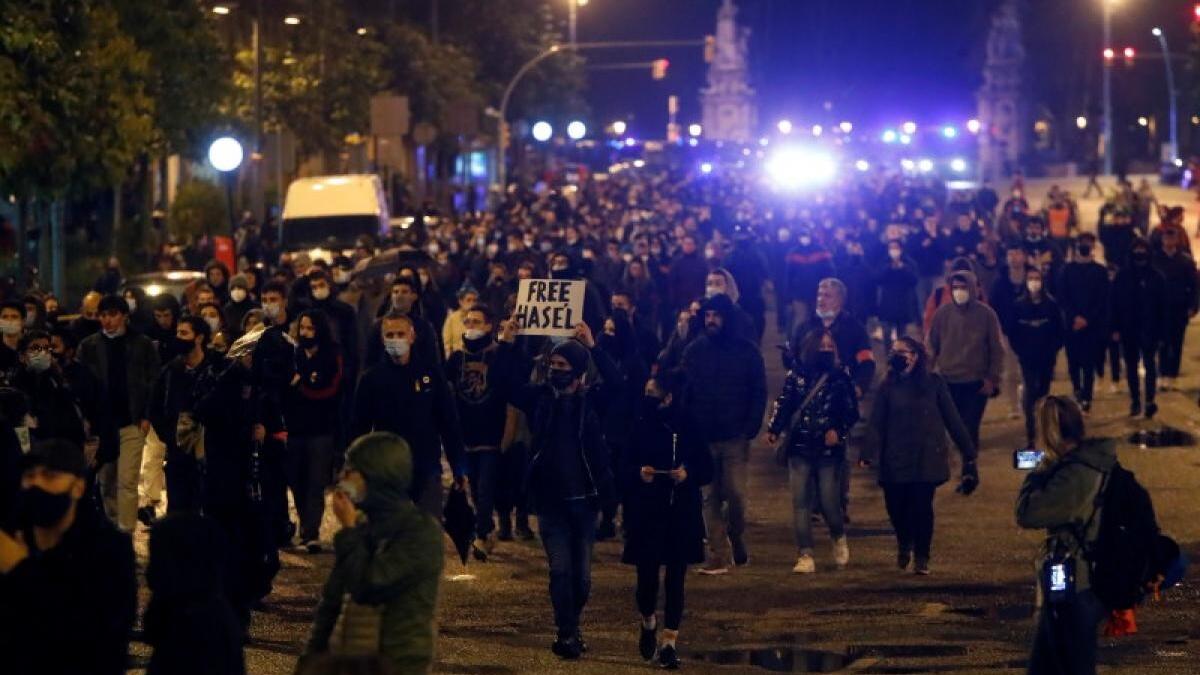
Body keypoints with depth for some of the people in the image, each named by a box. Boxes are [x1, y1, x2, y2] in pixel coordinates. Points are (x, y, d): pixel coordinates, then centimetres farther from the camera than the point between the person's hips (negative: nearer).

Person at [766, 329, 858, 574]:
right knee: (800, 502, -3)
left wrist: (839, 431, -12)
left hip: (829, 449, -1)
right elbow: (783, 405, 1)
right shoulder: (796, 376, 4)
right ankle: (804, 555, 2)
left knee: (829, 502, -3)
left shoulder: (841, 377, 2)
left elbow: (852, 412, 4)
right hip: (799, 447, 1)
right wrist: (774, 430, -11)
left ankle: (839, 538, 28)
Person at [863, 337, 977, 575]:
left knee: (922, 506, -9)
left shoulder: (934, 383, 2)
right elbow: (876, 423, -3)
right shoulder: (888, 387, 4)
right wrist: (869, 455, -17)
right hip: (895, 460, 1)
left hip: (926, 459, -1)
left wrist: (968, 452, 4)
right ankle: (904, 544, 33)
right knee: (895, 506, 1)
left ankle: (922, 558, 6)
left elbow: (951, 419, 5)